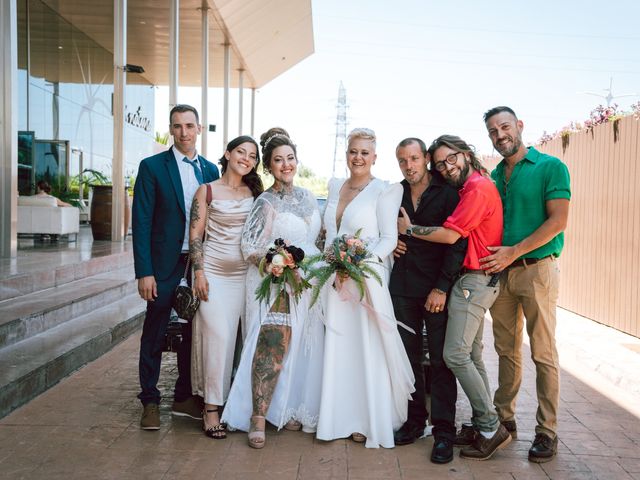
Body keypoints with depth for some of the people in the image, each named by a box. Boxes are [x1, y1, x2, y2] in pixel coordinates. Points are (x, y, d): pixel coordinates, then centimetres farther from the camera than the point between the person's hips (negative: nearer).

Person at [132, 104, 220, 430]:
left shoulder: (210, 170, 8)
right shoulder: (152, 167, -4)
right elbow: (141, 222, -8)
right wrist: (144, 272, -13)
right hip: (165, 265, -4)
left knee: (194, 331, 12)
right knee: (154, 334, 6)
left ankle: (184, 397, 27)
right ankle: (150, 401, 21)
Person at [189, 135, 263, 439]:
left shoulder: (255, 193, 11)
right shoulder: (207, 191, 1)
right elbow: (195, 235, -2)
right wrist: (199, 272, -10)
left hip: (245, 273, 4)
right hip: (214, 271, -3)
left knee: (239, 337, 3)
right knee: (217, 334, -9)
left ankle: (234, 402, 16)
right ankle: (211, 408, 1)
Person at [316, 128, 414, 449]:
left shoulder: (384, 191, -5)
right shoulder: (335, 186, 13)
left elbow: (389, 239, -10)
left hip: (367, 277, -5)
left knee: (366, 348, 1)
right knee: (336, 348, 8)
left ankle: (367, 422, 14)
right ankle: (340, 417, 19)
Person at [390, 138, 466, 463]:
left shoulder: (448, 194, -3)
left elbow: (457, 243, -8)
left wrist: (442, 288, -14)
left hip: (438, 289, -4)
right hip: (402, 288, 4)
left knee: (441, 360, -1)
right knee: (409, 357, 9)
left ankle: (444, 431, 7)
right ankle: (415, 421, 21)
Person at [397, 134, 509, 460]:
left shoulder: (477, 187, -14)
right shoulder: (473, 186, 17)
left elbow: (449, 235, -18)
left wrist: (409, 229, -7)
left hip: (474, 279, -11)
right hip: (476, 278, 11)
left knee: (456, 354, -11)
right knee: (472, 354, 14)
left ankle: (491, 427, -3)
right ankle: (485, 424, 21)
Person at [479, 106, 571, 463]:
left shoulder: (550, 167, -4)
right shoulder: (493, 176, 14)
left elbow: (558, 221, -12)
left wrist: (513, 252, -17)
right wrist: (490, 256, -1)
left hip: (537, 269, -5)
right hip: (500, 271, 5)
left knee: (543, 354, -1)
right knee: (507, 350, 12)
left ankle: (547, 431, 8)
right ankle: (504, 418, 22)